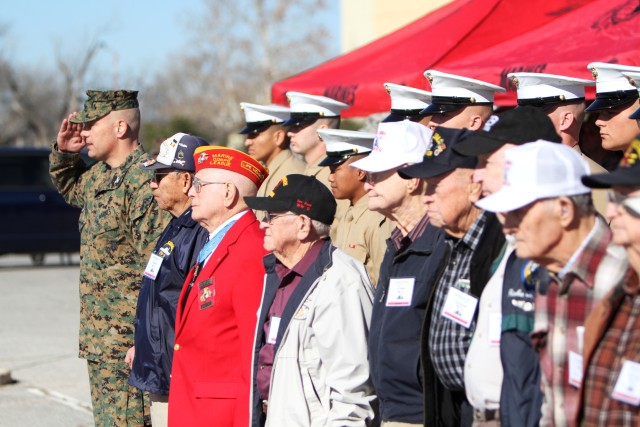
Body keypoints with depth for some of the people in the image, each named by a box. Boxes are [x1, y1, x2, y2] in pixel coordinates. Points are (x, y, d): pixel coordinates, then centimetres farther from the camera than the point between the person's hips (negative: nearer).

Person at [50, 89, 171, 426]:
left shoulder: (144, 180, -18)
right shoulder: (99, 175, 12)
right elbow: (70, 188, 38)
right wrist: (64, 152, 16)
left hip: (127, 341, -10)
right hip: (99, 336, 10)